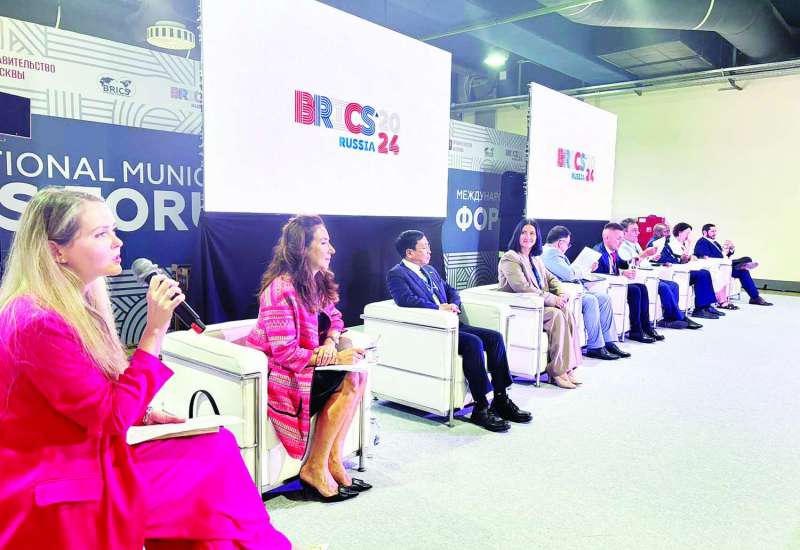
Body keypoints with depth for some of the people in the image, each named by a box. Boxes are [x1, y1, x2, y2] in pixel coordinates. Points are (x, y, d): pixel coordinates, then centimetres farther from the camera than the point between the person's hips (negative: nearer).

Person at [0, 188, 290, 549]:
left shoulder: (74, 305, 5)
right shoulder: (38, 322, -24)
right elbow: (112, 418, -22)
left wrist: (143, 414, -1)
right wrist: (155, 330, -23)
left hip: (83, 457, 8)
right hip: (49, 492, -8)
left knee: (215, 446, 1)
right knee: (213, 464, -8)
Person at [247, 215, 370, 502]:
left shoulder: (319, 280, 3)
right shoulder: (280, 289, -24)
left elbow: (334, 317, 11)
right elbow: (285, 353, -26)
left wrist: (331, 341, -12)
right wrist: (334, 358, -24)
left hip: (303, 363, 8)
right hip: (277, 373, -8)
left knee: (358, 374, -13)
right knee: (348, 382, -21)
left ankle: (333, 460, -5)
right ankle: (314, 468, -8)